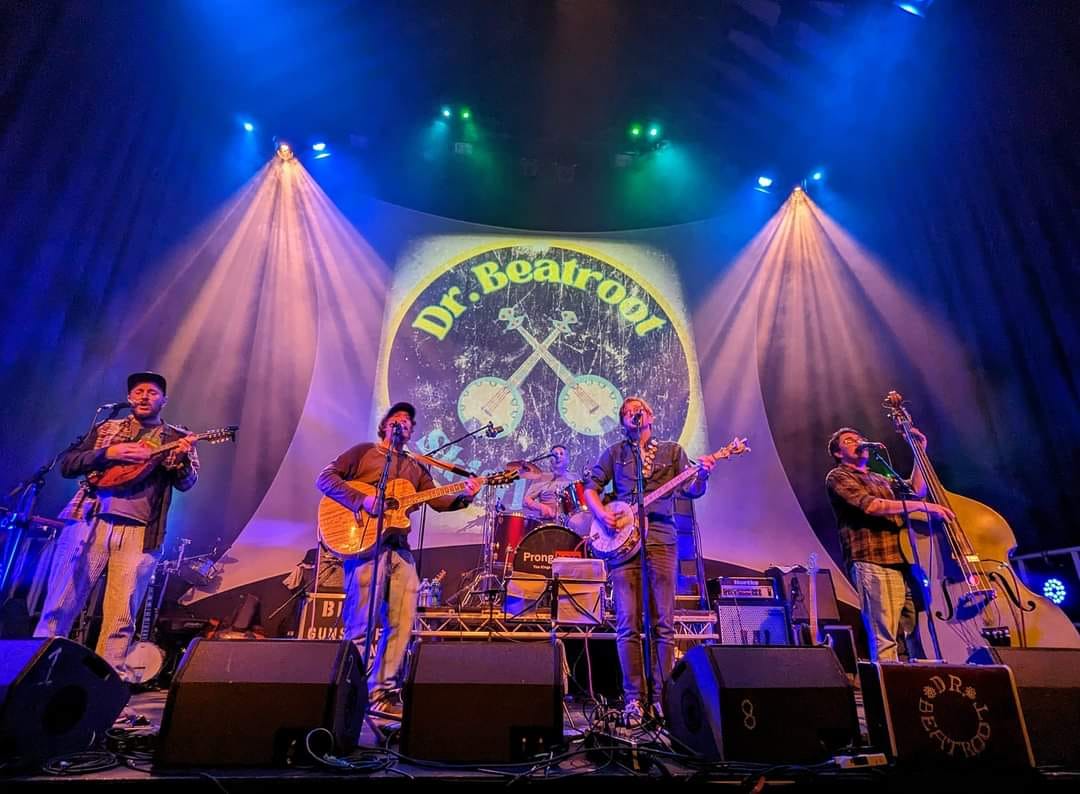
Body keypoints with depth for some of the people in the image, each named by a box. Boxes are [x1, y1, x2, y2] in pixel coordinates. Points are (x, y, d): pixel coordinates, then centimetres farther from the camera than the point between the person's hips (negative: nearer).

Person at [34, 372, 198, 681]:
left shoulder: (178, 438, 11)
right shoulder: (105, 428, 17)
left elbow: (187, 483, 0)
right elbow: (66, 464, 9)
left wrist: (181, 458, -22)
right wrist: (109, 453, -8)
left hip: (140, 534, -1)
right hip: (89, 523, 1)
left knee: (122, 618, -1)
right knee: (59, 607, 3)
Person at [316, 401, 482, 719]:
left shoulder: (416, 467, 20)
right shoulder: (363, 451, 6)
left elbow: (438, 501, 9)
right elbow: (325, 478, -5)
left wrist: (465, 496, -10)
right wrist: (361, 500, -17)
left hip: (400, 549, 6)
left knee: (401, 624, 4)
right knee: (361, 626, -5)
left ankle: (382, 693, 16)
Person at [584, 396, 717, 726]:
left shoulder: (672, 450, 15)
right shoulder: (614, 452, 16)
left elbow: (690, 490, 6)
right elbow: (591, 487, 13)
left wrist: (701, 475, -15)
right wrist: (602, 513, -5)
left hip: (661, 538, 0)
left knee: (663, 623, -1)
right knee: (627, 624, -3)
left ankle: (660, 696, 10)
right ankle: (633, 698, 5)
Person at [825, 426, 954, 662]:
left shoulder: (880, 480, 30)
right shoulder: (837, 477, 4)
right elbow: (870, 505, -11)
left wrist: (920, 452, 20)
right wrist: (924, 506, -12)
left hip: (904, 563, 7)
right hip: (873, 564, -7)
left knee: (919, 638, 2)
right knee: (884, 642, -13)